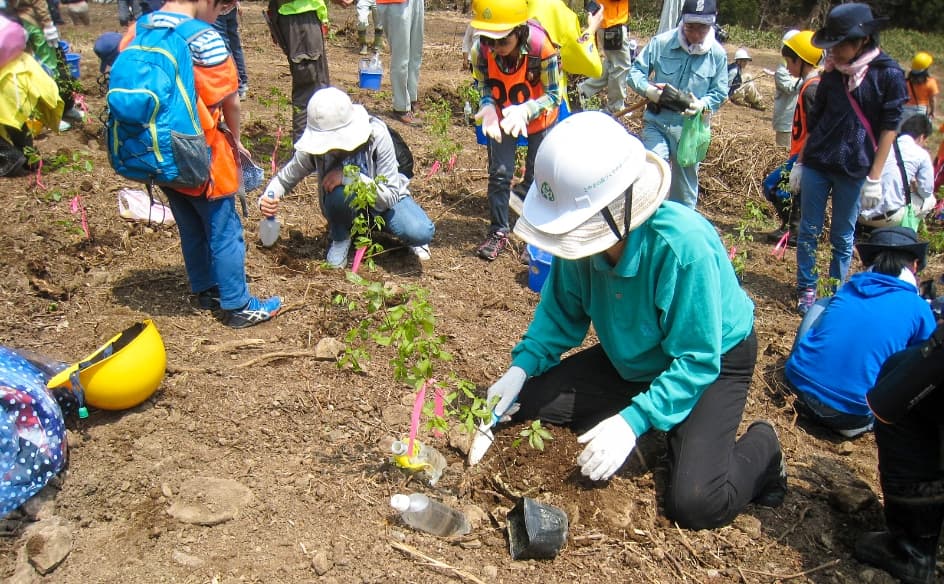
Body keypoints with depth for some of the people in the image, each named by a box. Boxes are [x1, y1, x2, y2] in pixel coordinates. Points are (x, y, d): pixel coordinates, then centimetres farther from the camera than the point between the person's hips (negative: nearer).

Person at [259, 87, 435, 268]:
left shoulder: (377, 135, -28)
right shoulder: (316, 145, -21)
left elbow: (390, 196, -27)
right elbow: (286, 177, -4)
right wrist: (267, 198, -25)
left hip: (385, 201, -1)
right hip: (349, 206, 2)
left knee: (422, 232, -31)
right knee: (339, 192, -36)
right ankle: (340, 238, -3)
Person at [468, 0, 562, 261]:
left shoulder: (541, 46, -34)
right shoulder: (480, 49, -26)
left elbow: (553, 95, -26)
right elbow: (484, 87, -10)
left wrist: (525, 111, -44)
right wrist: (488, 108, -32)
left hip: (539, 117, -1)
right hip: (502, 118, 2)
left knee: (537, 176, 8)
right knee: (499, 173, 0)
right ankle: (498, 232, 15)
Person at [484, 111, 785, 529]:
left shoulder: (685, 246, -37)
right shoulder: (585, 234, -20)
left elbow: (697, 361, -30)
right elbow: (562, 312, -3)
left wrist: (635, 421, -38)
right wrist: (522, 366, -17)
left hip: (712, 363, -6)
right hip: (632, 361, 6)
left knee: (695, 503, -22)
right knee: (525, 402, -5)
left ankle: (760, 448, 11)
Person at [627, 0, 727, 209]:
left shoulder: (717, 54, -4)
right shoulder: (661, 42, -10)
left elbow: (720, 93, 1)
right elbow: (635, 71, -4)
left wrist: (701, 104, -20)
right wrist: (650, 91, -23)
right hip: (656, 122, -2)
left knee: (686, 185, 14)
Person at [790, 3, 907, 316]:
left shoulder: (888, 74, -7)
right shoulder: (832, 73, 4)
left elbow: (888, 127, -6)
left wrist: (874, 178, -9)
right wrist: (799, 161, 11)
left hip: (853, 171, -3)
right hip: (816, 164, 3)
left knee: (843, 237, 7)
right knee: (809, 231, 6)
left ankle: (836, 293, 19)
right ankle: (806, 289, 17)